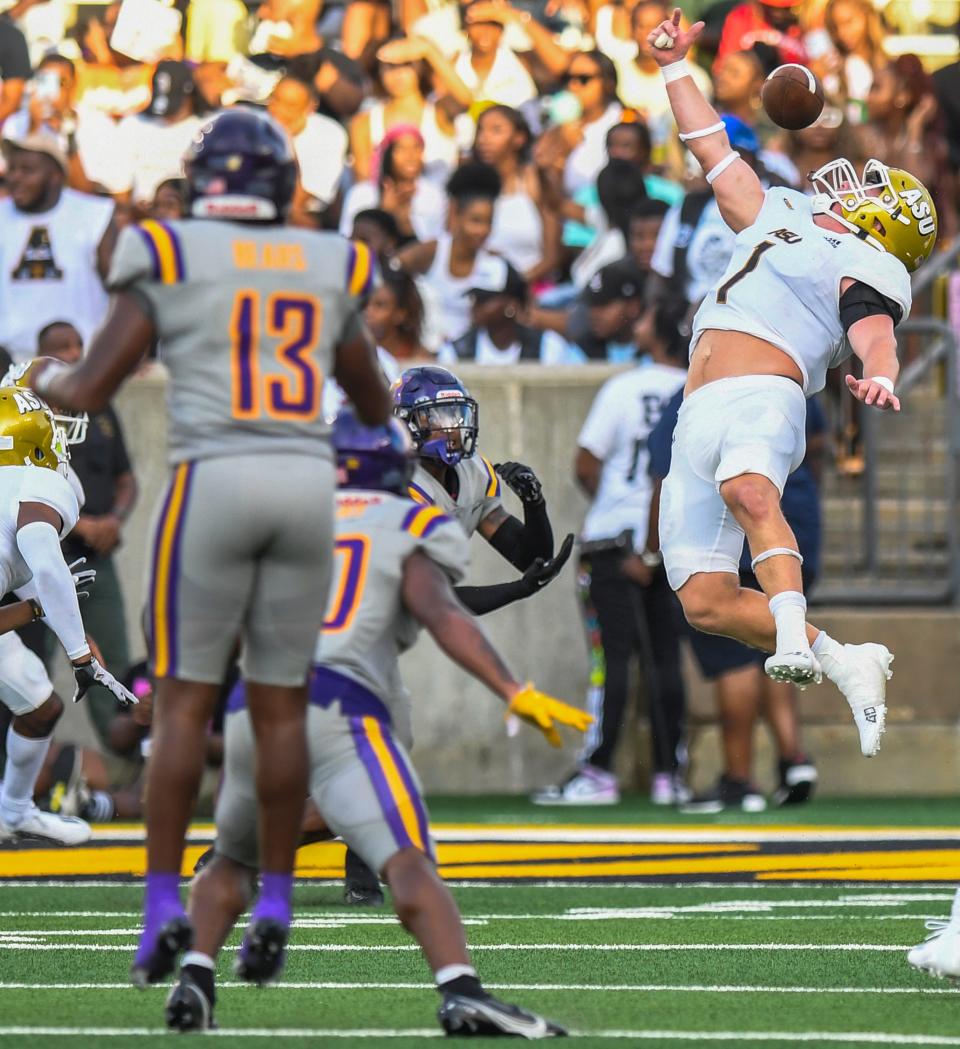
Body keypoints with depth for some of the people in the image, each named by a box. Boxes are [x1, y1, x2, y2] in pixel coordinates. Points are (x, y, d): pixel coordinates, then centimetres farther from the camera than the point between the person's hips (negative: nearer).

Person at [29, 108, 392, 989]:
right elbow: (376, 404, 23)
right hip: (308, 484, 3)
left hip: (214, 480, -3)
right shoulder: (330, 268, 10)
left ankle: (164, 903, -4)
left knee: (185, 700, 1)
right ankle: (274, 908, 8)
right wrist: (405, 402, 47)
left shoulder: (171, 258, -1)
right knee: (281, 704, 8)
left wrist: (49, 379, 23)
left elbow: (90, 390, 1)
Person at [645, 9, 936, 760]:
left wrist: (879, 378, -36)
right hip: (701, 417, 8)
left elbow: (876, 338, -14)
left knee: (747, 490, -42)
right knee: (704, 601, -4)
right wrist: (675, 70, 45)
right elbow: (714, 151, 39)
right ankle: (845, 664, 1)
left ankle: (794, 637, -51)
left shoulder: (866, 272, 5)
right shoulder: (780, 219, 29)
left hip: (761, 396, -8)